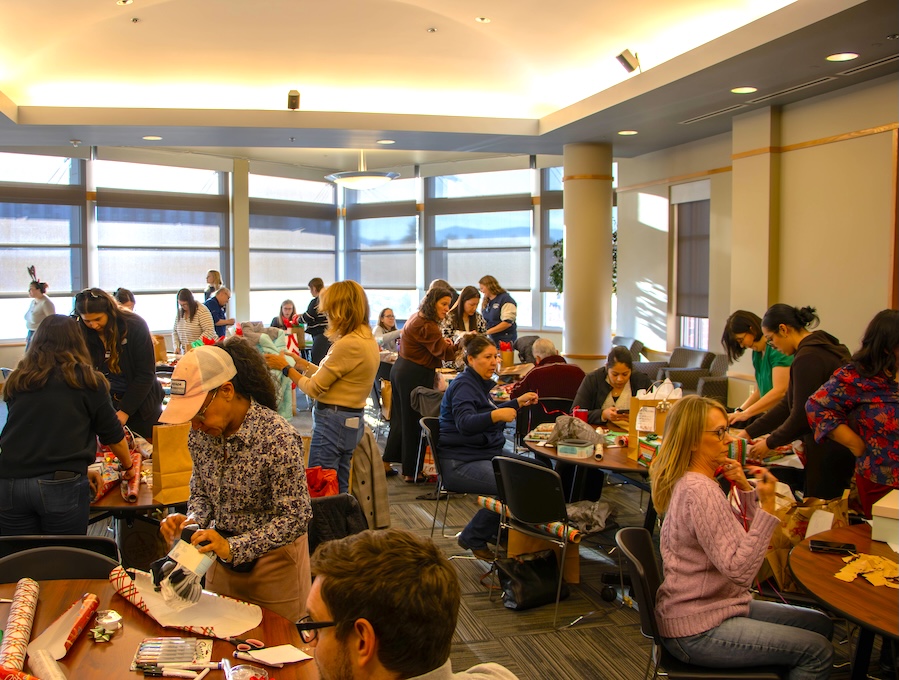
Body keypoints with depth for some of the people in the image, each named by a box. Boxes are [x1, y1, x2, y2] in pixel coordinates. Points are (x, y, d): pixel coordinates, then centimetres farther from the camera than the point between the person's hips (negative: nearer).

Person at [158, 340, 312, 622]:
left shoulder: (278, 439, -27)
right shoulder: (200, 434, -6)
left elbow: (296, 517, -24)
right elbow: (201, 492, 8)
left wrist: (234, 547, -30)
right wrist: (192, 521, -13)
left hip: (273, 559, -6)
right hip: (222, 556, 6)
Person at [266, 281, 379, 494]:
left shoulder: (348, 345, -20)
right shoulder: (368, 341, 9)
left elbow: (313, 388, -14)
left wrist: (285, 367, -1)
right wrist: (303, 364, 16)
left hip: (332, 421, -10)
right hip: (353, 420, 10)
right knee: (339, 491, 16)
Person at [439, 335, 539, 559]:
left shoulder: (479, 383, 18)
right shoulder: (464, 385, -12)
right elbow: (465, 423, -29)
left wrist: (518, 402, 26)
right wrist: (496, 415, -42)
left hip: (489, 454, 10)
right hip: (460, 463, -10)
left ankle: (498, 531, 10)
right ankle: (473, 539, -9)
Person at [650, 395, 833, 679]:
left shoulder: (695, 482, 7)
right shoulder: (699, 491, -25)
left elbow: (744, 537, 14)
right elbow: (740, 571, -28)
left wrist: (745, 490, 0)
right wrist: (767, 507, -32)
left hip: (716, 604, 10)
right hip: (697, 631, -10)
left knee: (821, 625, 15)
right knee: (817, 651, -9)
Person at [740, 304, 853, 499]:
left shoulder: (808, 358, -19)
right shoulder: (822, 347, 13)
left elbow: (801, 417, -18)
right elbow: (789, 404, 15)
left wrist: (770, 443, -3)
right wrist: (749, 432, 12)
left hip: (829, 451, -10)